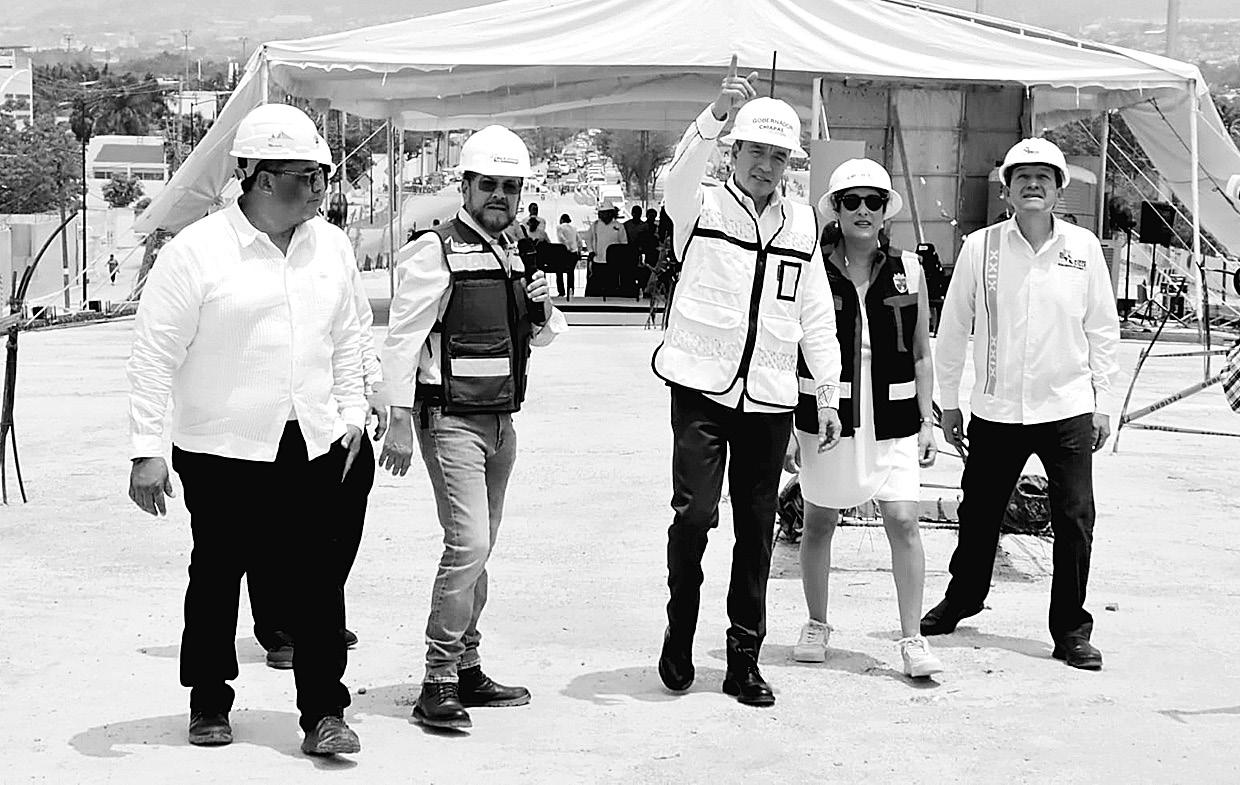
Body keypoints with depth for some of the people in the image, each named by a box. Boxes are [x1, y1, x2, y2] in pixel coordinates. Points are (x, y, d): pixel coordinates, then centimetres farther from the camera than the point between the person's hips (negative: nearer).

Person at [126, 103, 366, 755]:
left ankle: (324, 712, 5)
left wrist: (351, 412, 16)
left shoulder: (331, 246, 7)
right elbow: (154, 354, -9)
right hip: (222, 449, -3)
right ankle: (208, 704, 25)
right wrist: (146, 451, -11)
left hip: (313, 445, 4)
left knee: (318, 577, -1)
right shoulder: (196, 251, -10)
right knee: (217, 577, 8)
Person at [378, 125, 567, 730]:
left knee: (479, 549, 13)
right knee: (468, 543, -16)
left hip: (500, 420, 8)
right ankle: (438, 683, -12)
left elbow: (544, 337, 23)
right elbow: (402, 339, -12)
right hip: (451, 420, -8)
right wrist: (400, 422, -16)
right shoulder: (435, 253, -10)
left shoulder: (514, 255, 13)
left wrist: (543, 307, 0)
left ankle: (467, 670, 22)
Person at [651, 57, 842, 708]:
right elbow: (679, 176, -24)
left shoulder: (802, 223, 11)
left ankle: (744, 659, 14)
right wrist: (715, 116, -39)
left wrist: (827, 395, 11)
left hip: (770, 400, 3)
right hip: (702, 390, -3)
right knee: (695, 513, -13)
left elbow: (816, 314, 14)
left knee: (756, 530, 5)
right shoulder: (702, 209, 1)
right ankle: (680, 629, 11)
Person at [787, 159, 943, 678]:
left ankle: (911, 639, -2)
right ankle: (816, 625, 28)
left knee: (904, 522, -8)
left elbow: (921, 355, 10)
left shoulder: (908, 271, 4)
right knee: (818, 522, 10)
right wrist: (788, 426, 0)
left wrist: (927, 422, 5)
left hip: (892, 421, 0)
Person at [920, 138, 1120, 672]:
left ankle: (1072, 631, 10)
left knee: (1075, 520, -2)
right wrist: (949, 402, 6)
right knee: (978, 513, 11)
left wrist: (1103, 402, 5)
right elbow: (953, 328, 5)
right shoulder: (980, 247, -2)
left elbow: (1103, 329, 7)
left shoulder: (1083, 247, 0)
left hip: (1068, 409, 0)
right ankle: (961, 601, 36)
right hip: (996, 409, 0)